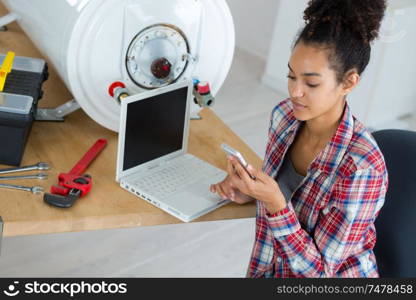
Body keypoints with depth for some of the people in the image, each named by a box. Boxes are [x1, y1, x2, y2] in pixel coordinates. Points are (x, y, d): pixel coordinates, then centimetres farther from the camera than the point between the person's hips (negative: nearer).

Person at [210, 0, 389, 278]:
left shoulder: (361, 167, -27)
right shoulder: (284, 114, -10)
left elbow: (319, 270, -22)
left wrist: (275, 203, -33)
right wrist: (250, 192, -9)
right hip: (272, 267, 5)